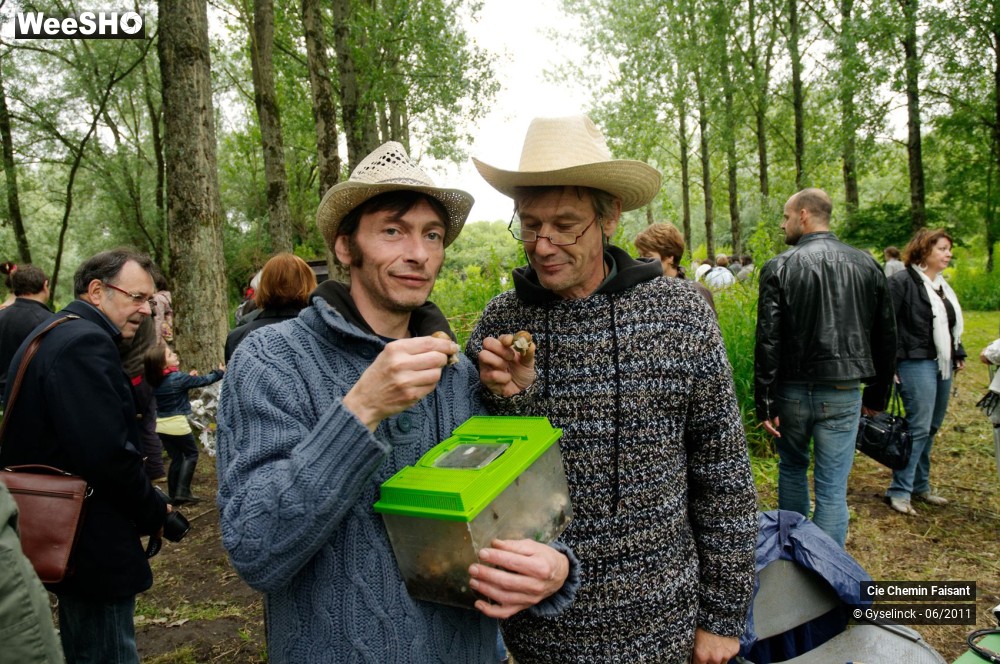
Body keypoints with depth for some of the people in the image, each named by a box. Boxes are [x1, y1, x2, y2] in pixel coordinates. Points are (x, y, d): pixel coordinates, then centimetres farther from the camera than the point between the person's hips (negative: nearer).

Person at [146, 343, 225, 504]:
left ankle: (173, 495, 20)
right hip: (176, 424, -6)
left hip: (162, 425, 6)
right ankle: (183, 492, 2)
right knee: (191, 454, 10)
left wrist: (188, 377, 17)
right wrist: (219, 373, 7)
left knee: (176, 458, 16)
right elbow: (202, 381, -5)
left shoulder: (157, 380, 3)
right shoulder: (178, 377, -16)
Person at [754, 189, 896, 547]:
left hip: (793, 389, -1)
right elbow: (886, 338, 7)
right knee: (833, 487, 6)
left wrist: (765, 403, -9)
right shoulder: (866, 265, 3)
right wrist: (877, 394, 16)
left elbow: (768, 341, -13)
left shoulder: (779, 268, -9)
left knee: (792, 469, 20)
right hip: (843, 392, 1)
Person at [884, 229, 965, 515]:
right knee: (918, 427, -10)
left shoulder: (942, 285, 16)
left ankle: (920, 486, 24)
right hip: (916, 364, -9)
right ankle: (899, 491, -2)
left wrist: (958, 354, 19)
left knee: (931, 428, 13)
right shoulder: (902, 281, -11)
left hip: (942, 364, 9)